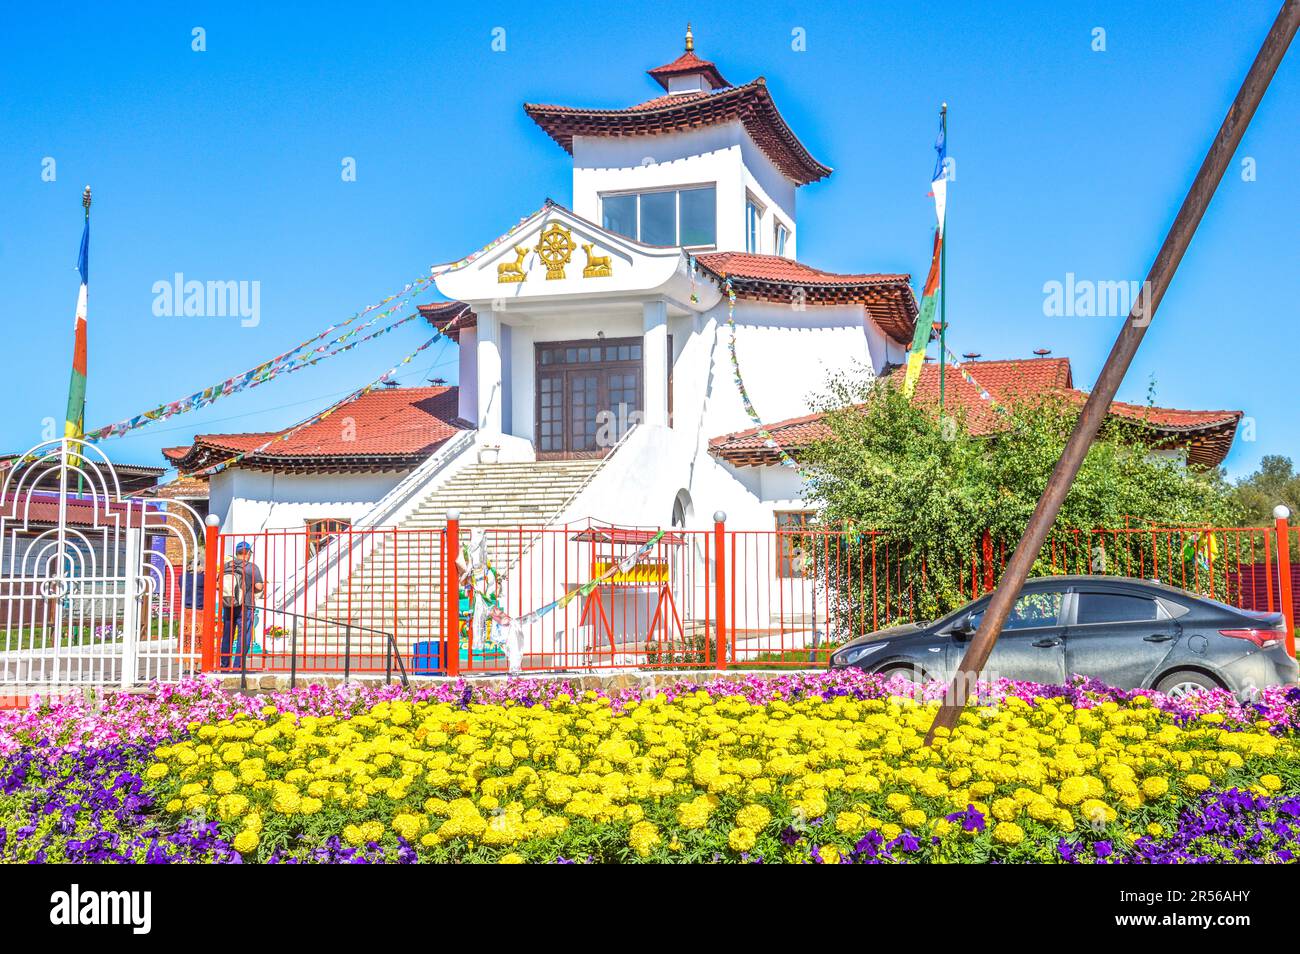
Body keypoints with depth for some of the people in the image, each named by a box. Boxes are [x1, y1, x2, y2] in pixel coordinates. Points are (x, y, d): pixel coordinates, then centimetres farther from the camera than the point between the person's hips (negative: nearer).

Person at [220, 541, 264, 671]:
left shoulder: (226, 566, 5)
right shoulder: (252, 567, -9)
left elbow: (219, 584, 5)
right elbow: (258, 586, -14)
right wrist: (263, 586, 7)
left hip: (227, 606, 5)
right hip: (245, 606, -5)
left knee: (227, 636, 13)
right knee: (244, 636, 0)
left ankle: (225, 666, 19)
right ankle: (237, 666, -4)